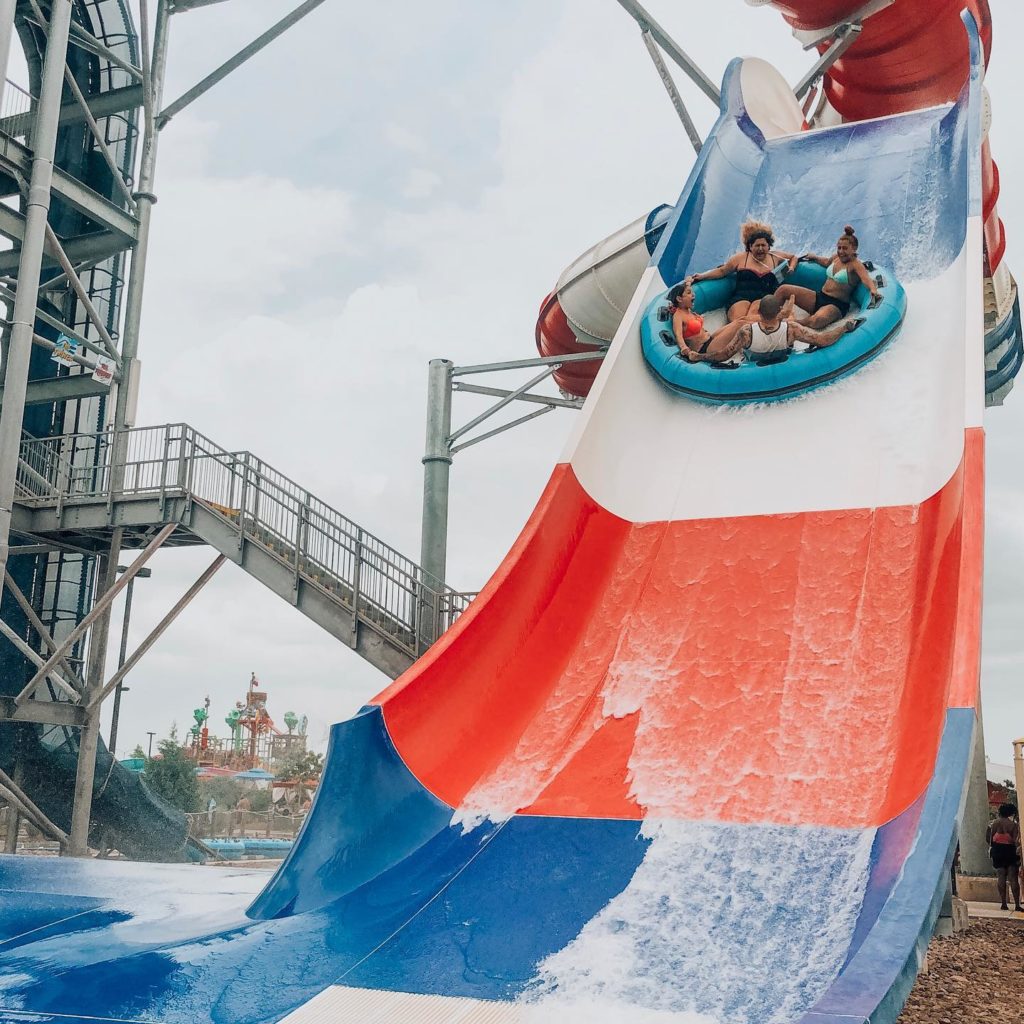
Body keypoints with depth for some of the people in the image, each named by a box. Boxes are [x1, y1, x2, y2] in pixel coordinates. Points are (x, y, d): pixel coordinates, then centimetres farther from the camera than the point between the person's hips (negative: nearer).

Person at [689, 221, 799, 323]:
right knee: (737, 320, -38)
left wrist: (791, 268, 17)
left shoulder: (775, 257, 22)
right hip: (741, 297, 0)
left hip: (764, 297, 0)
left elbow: (793, 257, 39)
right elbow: (721, 271, 22)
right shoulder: (741, 258, 17)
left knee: (752, 317, -39)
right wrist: (702, 276, 10)